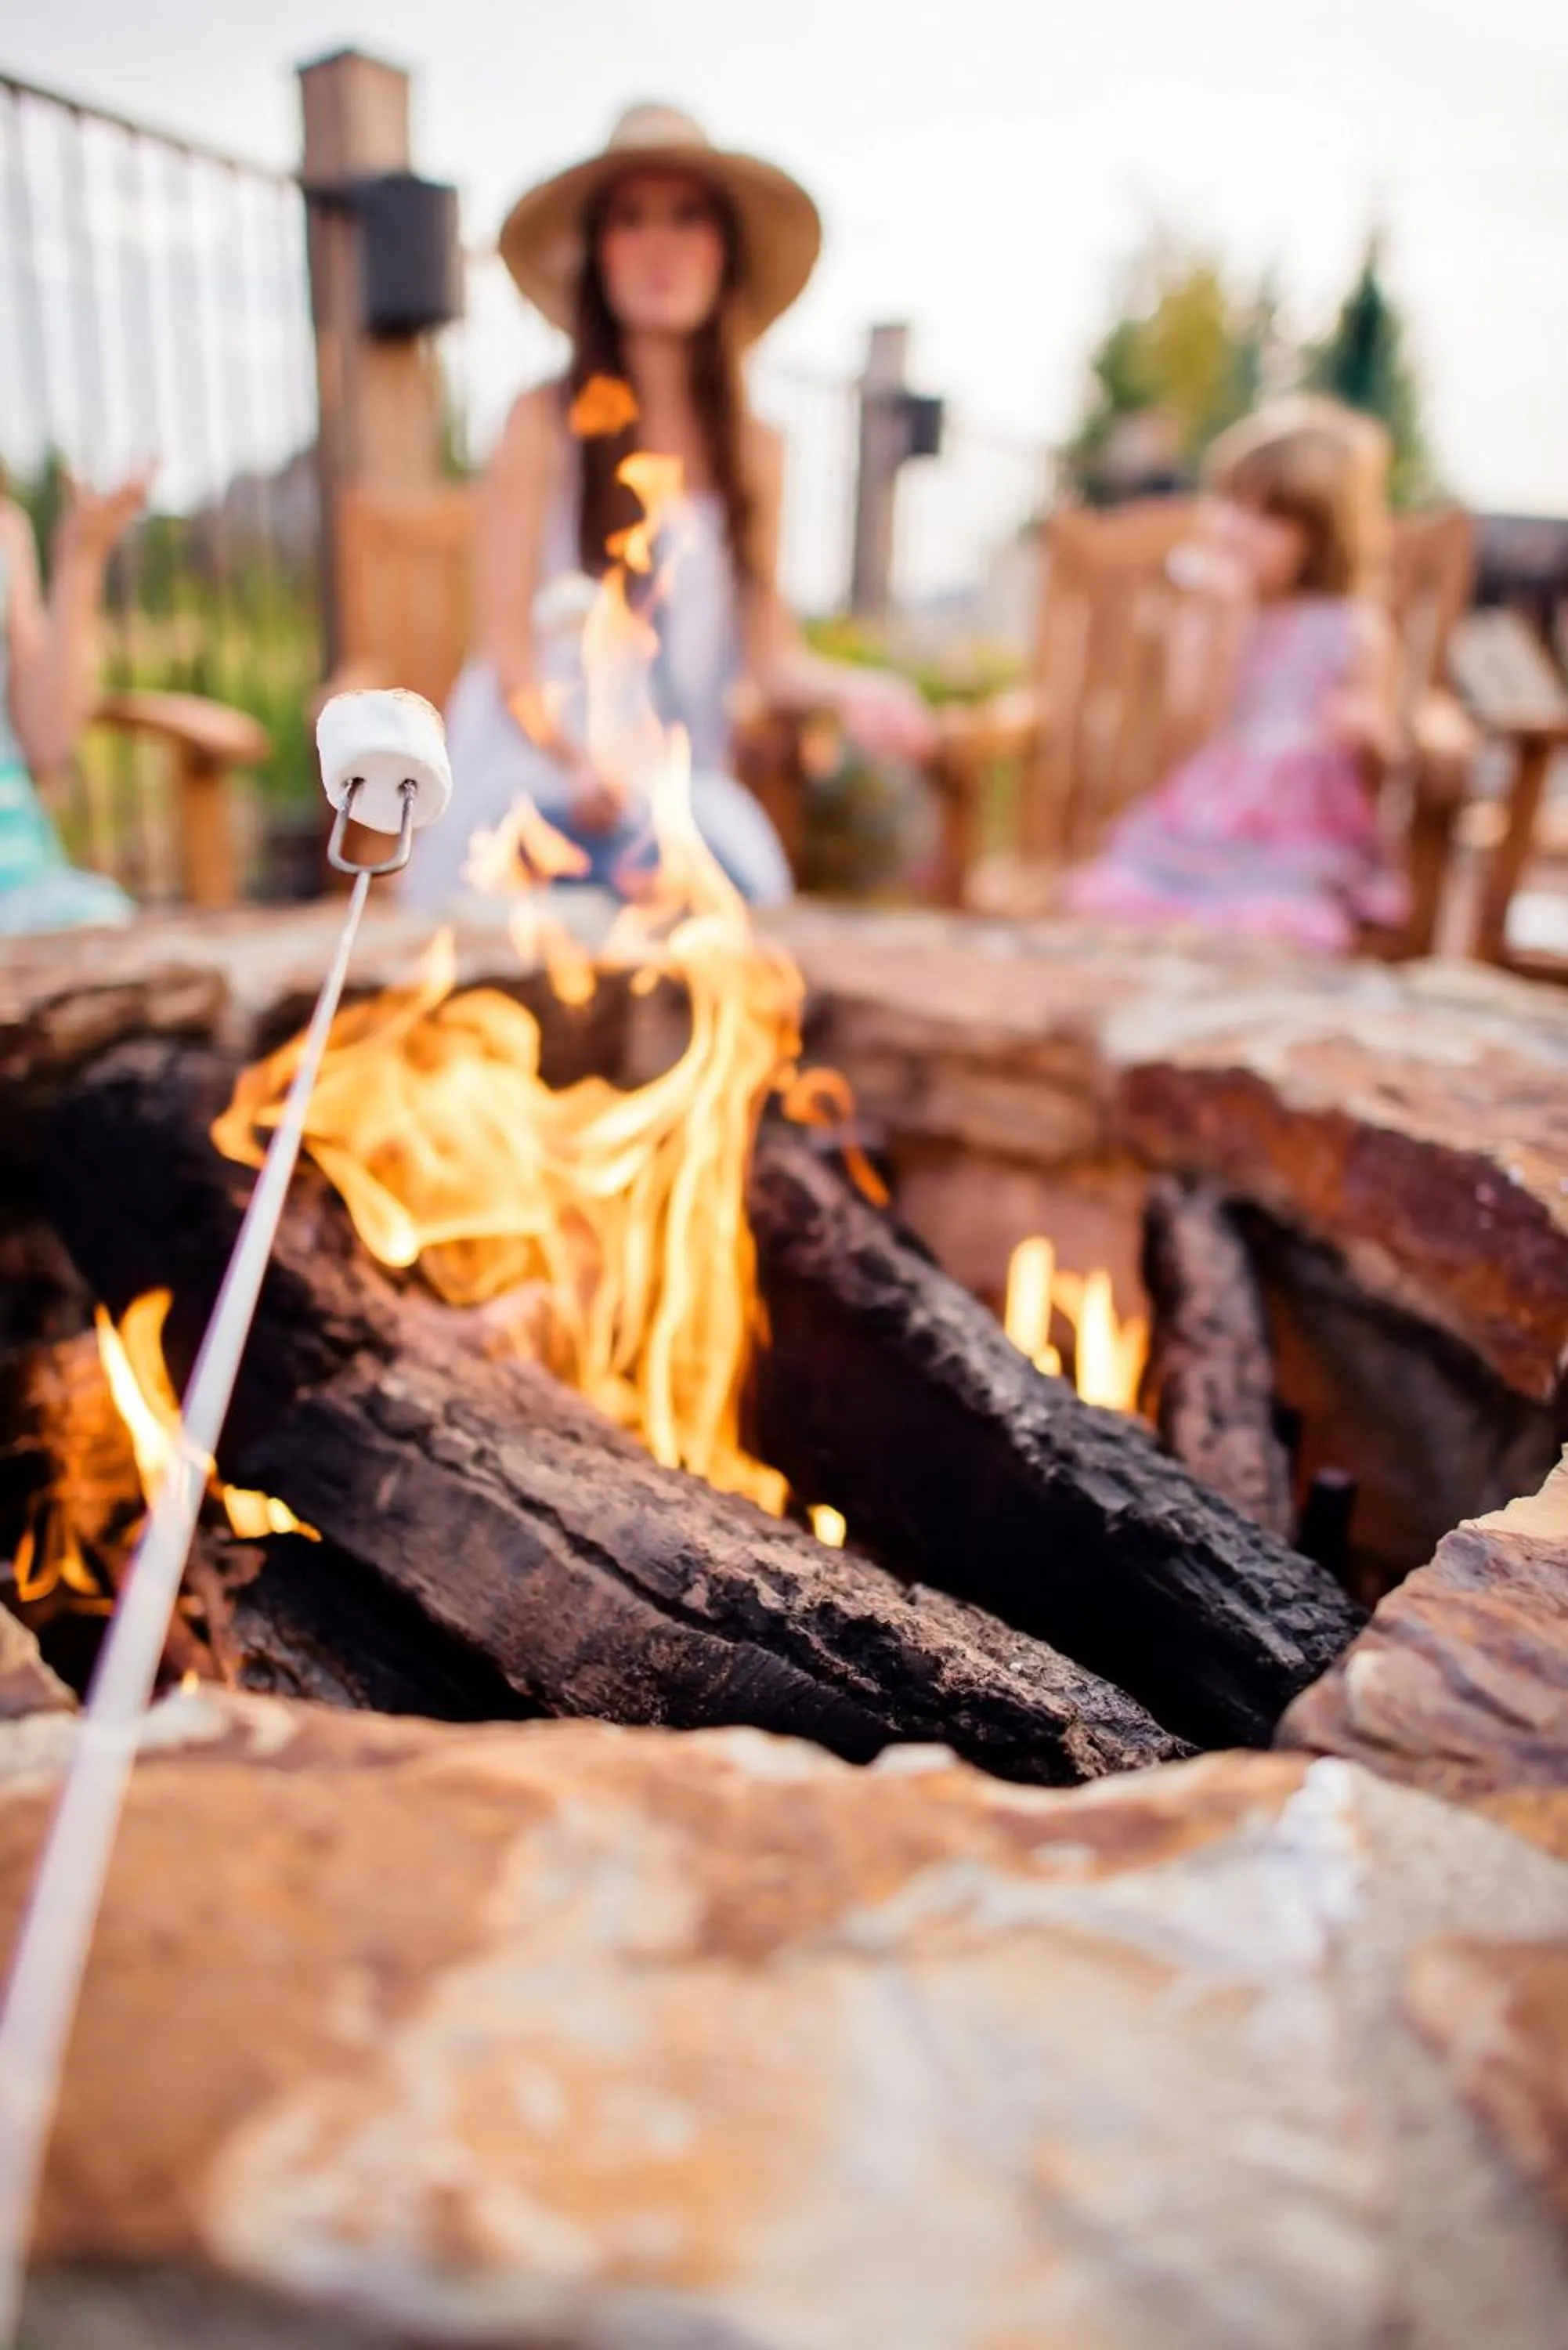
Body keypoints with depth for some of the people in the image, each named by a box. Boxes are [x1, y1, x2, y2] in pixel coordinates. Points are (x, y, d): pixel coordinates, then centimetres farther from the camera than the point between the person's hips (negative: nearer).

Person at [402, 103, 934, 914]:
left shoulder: (756, 450, 11)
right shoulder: (544, 424, -1)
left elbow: (767, 649, 8)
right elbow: (506, 642, -4)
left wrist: (848, 688, -13)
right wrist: (579, 764, -21)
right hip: (535, 773, -3)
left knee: (743, 877, -28)